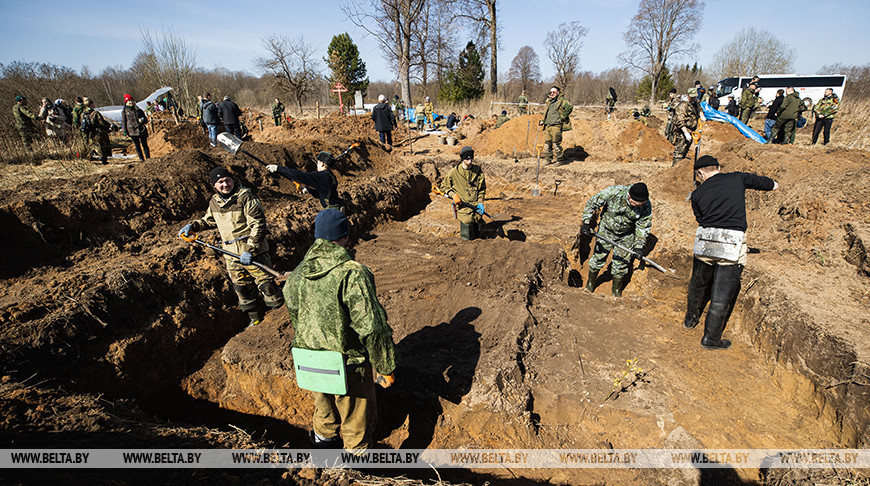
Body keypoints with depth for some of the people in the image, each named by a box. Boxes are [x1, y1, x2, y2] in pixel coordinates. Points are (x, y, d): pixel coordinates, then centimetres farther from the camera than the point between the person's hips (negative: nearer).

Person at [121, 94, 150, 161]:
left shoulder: (139, 110, 14)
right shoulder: (124, 111, 9)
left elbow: (146, 120, 17)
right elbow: (123, 122, 8)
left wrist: (142, 120, -7)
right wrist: (125, 132, 0)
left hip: (142, 130, 1)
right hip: (132, 131, -1)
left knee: (144, 144, -1)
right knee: (137, 145, -1)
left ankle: (148, 158, 2)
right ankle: (142, 159, 0)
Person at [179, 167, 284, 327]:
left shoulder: (245, 197, -13)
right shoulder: (214, 202, 7)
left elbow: (258, 225, -17)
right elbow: (208, 220, 28)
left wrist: (249, 250, -22)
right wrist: (192, 226, 8)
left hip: (254, 252, -6)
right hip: (231, 255, 6)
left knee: (265, 284, -3)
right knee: (241, 288, 14)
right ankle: (255, 319, 31)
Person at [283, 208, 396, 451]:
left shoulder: (300, 270, -4)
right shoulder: (353, 274, -26)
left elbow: (293, 311, 11)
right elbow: (372, 327, -25)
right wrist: (385, 368, -14)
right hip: (348, 363, -6)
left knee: (324, 406, 31)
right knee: (356, 418, 18)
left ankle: (323, 440, 55)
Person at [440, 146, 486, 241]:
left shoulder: (478, 170, 5)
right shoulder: (454, 172, -2)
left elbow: (482, 188, 12)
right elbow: (444, 186, 10)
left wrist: (480, 202, -2)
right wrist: (453, 195, -7)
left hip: (476, 205, 2)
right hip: (463, 205, -2)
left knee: (477, 234, -1)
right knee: (467, 237, -10)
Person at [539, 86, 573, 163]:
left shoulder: (561, 100, -4)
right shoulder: (548, 101, 19)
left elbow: (570, 107, -16)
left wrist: (562, 116, -14)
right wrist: (543, 121, 18)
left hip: (556, 125, -7)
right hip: (547, 125, 7)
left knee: (556, 143, -7)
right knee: (547, 143, 6)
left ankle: (559, 160, 2)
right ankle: (548, 159, 15)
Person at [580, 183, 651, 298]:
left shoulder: (646, 206, -23)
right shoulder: (614, 192, -31)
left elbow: (644, 226, -9)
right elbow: (592, 203, -18)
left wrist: (639, 245, -16)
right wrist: (586, 222, -23)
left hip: (626, 236, 1)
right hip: (606, 230, -1)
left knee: (621, 262, 8)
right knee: (598, 257, 7)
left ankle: (616, 289, 31)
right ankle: (590, 283, 32)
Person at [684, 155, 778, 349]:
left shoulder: (698, 194, 8)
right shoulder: (738, 178, 9)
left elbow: (701, 219, 11)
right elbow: (773, 185, 23)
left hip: (704, 243, 2)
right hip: (732, 245, -1)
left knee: (698, 284, 23)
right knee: (722, 294, 6)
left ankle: (690, 319, 41)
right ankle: (710, 338, 13)